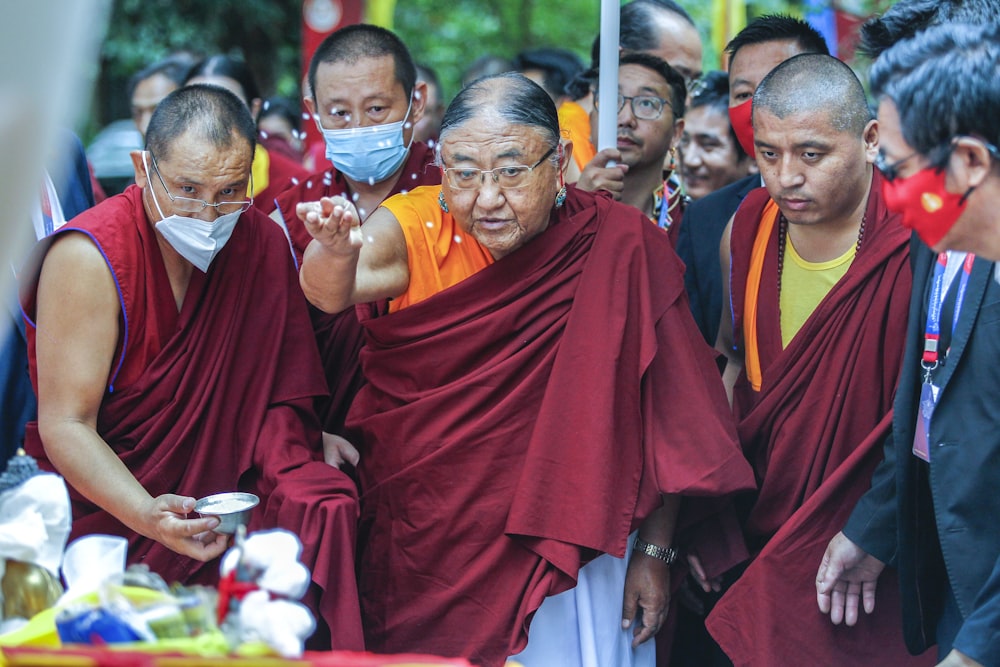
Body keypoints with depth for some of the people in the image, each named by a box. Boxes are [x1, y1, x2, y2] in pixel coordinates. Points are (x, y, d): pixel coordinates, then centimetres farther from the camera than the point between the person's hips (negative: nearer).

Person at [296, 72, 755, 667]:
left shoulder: (620, 245, -12)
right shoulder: (415, 228, -9)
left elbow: (659, 412, -8)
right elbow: (330, 291, -29)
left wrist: (654, 552, -7)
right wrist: (336, 251, -52)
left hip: (561, 551, -1)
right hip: (420, 547, 2)